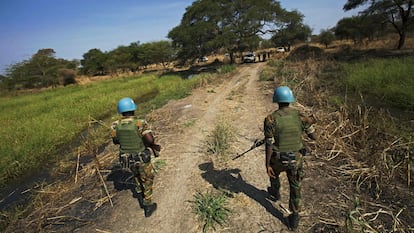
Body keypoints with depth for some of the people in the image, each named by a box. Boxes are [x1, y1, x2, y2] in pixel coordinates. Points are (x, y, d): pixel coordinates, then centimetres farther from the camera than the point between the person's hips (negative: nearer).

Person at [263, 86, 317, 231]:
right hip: (295, 159, 2)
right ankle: (294, 219, 28)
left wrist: (267, 165, -10)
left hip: (278, 159, -1)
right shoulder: (300, 116, -13)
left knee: (273, 173, 33)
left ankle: (275, 193, 61)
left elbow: (269, 145, -20)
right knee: (295, 188, 20)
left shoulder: (270, 119, -22)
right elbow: (314, 137, -3)